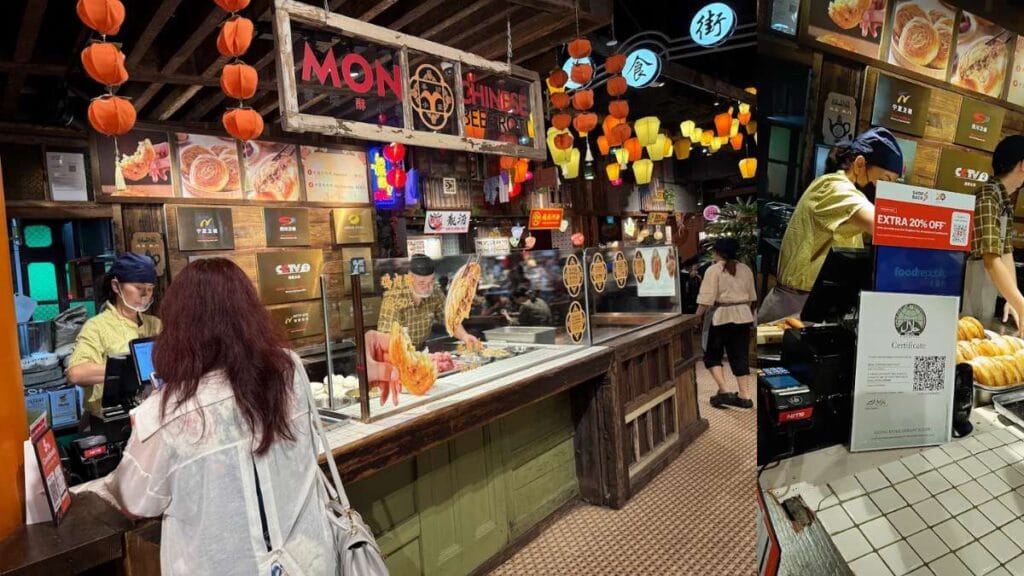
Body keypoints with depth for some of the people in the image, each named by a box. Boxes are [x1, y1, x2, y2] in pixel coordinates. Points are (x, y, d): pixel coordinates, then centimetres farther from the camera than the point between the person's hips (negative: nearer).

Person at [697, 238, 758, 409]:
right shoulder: (745, 269, 10)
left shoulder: (714, 270, -8)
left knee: (712, 355, 7)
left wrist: (696, 317, -6)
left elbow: (706, 300, -14)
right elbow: (751, 297, 15)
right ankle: (744, 396, 11)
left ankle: (723, 391, -4)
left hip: (722, 316, -5)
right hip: (743, 316, 6)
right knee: (741, 356, 10)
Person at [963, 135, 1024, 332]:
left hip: (986, 297, 9)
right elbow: (992, 260, -29)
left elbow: (1006, 252, 10)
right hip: (968, 296, -9)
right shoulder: (988, 197, -20)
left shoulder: (1006, 200, 11)